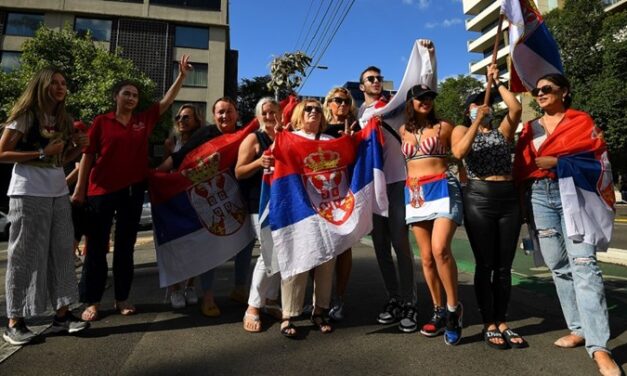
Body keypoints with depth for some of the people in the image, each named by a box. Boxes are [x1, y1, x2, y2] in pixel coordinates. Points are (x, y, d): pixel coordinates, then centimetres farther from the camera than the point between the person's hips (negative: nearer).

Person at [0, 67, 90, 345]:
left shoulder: (63, 120, 15)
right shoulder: (25, 116, -4)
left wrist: (78, 147, 1)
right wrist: (41, 153, -17)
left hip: (59, 193, 7)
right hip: (29, 194, -6)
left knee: (61, 252, 6)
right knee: (26, 255, -2)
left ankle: (62, 314, 14)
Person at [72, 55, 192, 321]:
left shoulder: (144, 120, 8)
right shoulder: (101, 122, 0)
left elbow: (167, 101, 6)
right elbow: (88, 156, 1)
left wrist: (182, 75, -3)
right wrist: (80, 189, -2)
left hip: (133, 190, 3)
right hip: (101, 190, -2)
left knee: (125, 246, 9)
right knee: (97, 246, 4)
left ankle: (122, 298, 20)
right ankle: (92, 301, 15)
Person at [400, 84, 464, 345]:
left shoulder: (444, 127, 4)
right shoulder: (403, 131, 13)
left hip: (442, 188, -3)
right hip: (415, 193, 4)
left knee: (440, 249, -21)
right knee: (427, 256, 4)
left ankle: (453, 307, -2)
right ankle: (439, 311, 17)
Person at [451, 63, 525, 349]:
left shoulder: (503, 130, 16)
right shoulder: (462, 130, 7)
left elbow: (516, 108, -5)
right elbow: (458, 152, -15)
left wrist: (496, 81, 2)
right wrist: (477, 122, -16)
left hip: (509, 199, 4)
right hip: (479, 199, -4)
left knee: (504, 266, 6)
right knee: (485, 265, -1)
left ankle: (502, 323, 17)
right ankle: (488, 325, 9)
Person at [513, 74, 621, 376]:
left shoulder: (581, 121, 8)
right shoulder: (530, 128, 17)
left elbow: (598, 157, -3)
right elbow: (520, 167, 13)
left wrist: (559, 161, -11)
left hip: (573, 193, -4)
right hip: (538, 197, 4)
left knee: (583, 263, -14)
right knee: (559, 266, 5)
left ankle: (599, 347, -15)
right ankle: (579, 328, 15)